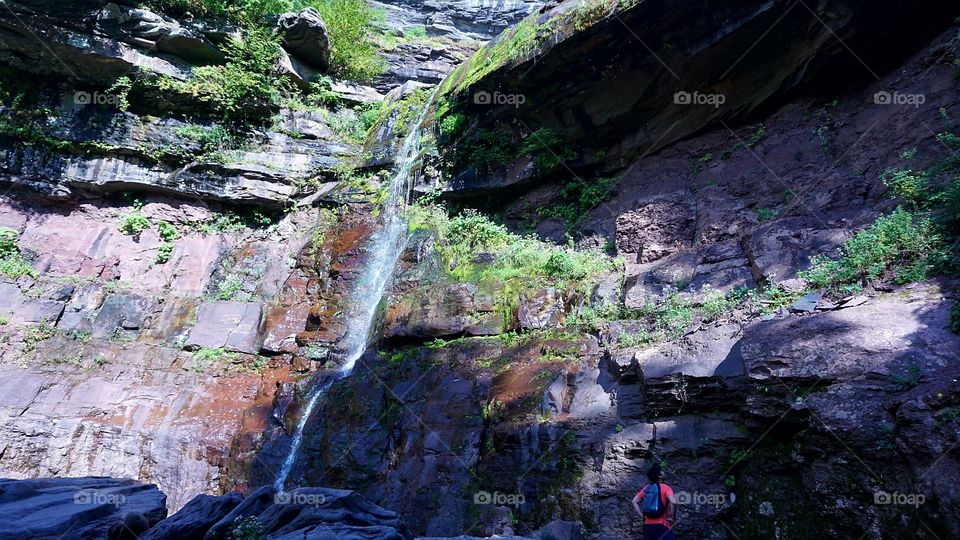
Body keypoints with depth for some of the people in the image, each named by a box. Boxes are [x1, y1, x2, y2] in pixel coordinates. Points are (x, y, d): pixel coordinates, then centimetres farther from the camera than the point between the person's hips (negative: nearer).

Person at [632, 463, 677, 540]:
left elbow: (634, 502, 10)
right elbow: (673, 502, -24)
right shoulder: (665, 488, -7)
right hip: (661, 525, -6)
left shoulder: (646, 488, 11)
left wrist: (642, 515, 8)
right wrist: (672, 518, -11)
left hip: (647, 525, 6)